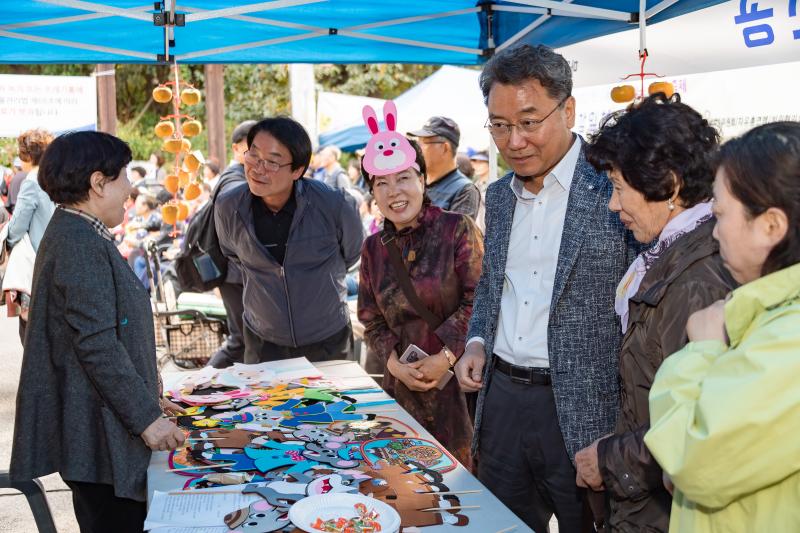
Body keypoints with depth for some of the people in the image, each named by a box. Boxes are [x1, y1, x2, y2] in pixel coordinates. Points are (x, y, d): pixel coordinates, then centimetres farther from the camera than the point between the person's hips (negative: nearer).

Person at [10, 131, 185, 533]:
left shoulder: (73, 236, 15)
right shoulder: (81, 244, -18)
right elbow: (97, 346, -23)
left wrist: (144, 399, 21)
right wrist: (145, 416, -18)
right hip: (100, 434, -10)